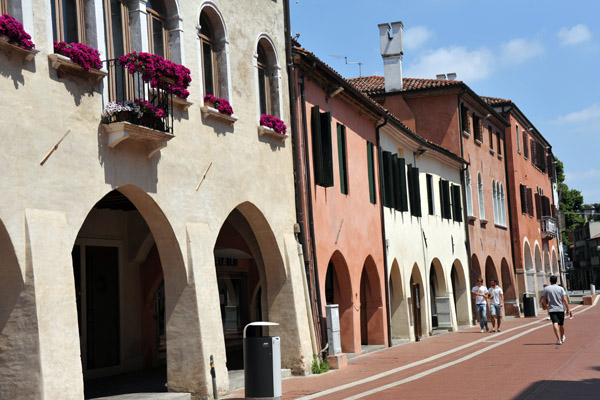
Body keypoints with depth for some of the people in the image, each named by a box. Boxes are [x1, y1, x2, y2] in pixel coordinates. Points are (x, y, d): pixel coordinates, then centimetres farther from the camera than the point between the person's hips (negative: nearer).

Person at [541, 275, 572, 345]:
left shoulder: (546, 289, 0)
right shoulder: (561, 288, -1)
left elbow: (544, 299, 4)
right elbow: (564, 300, -6)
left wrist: (546, 305, 24)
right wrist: (568, 309, -2)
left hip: (552, 309, -1)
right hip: (560, 308, 1)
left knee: (555, 323, -11)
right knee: (561, 324, 17)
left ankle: (558, 339, -26)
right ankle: (562, 338, 37)